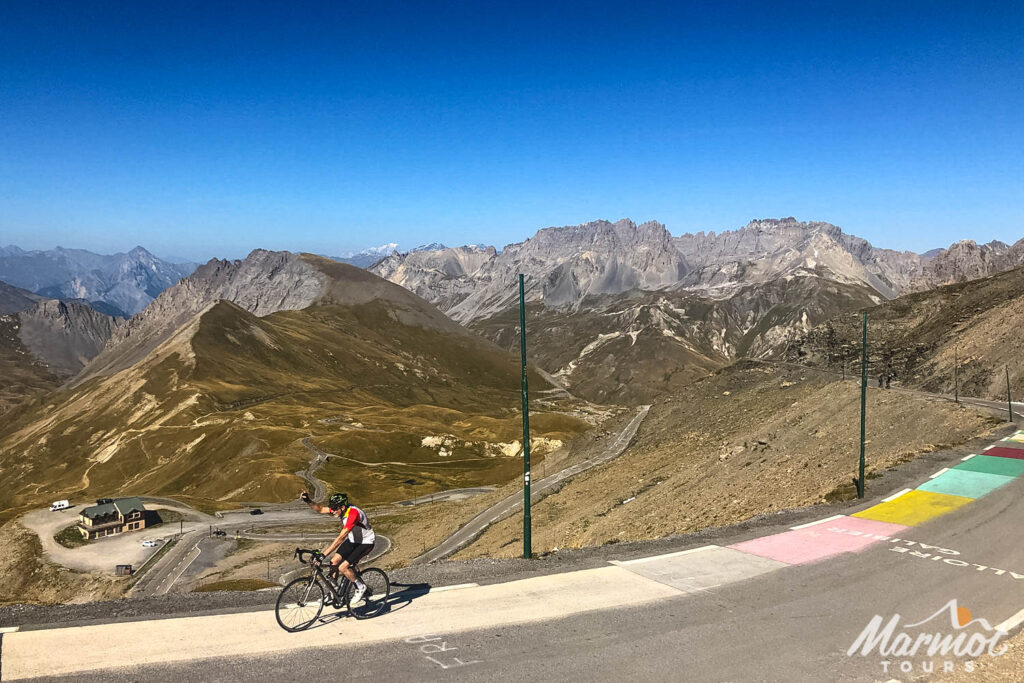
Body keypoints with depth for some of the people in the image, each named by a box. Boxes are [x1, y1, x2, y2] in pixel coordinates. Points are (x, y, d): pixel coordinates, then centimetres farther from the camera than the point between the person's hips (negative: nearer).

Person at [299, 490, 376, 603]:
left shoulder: (353, 513, -35)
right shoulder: (339, 509, -11)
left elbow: (340, 538, -38)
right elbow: (320, 509, -4)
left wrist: (323, 555, -40)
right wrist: (308, 501, -25)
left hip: (366, 542, -8)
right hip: (353, 539, 8)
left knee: (342, 567, -17)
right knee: (334, 561, -4)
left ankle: (361, 587, 6)